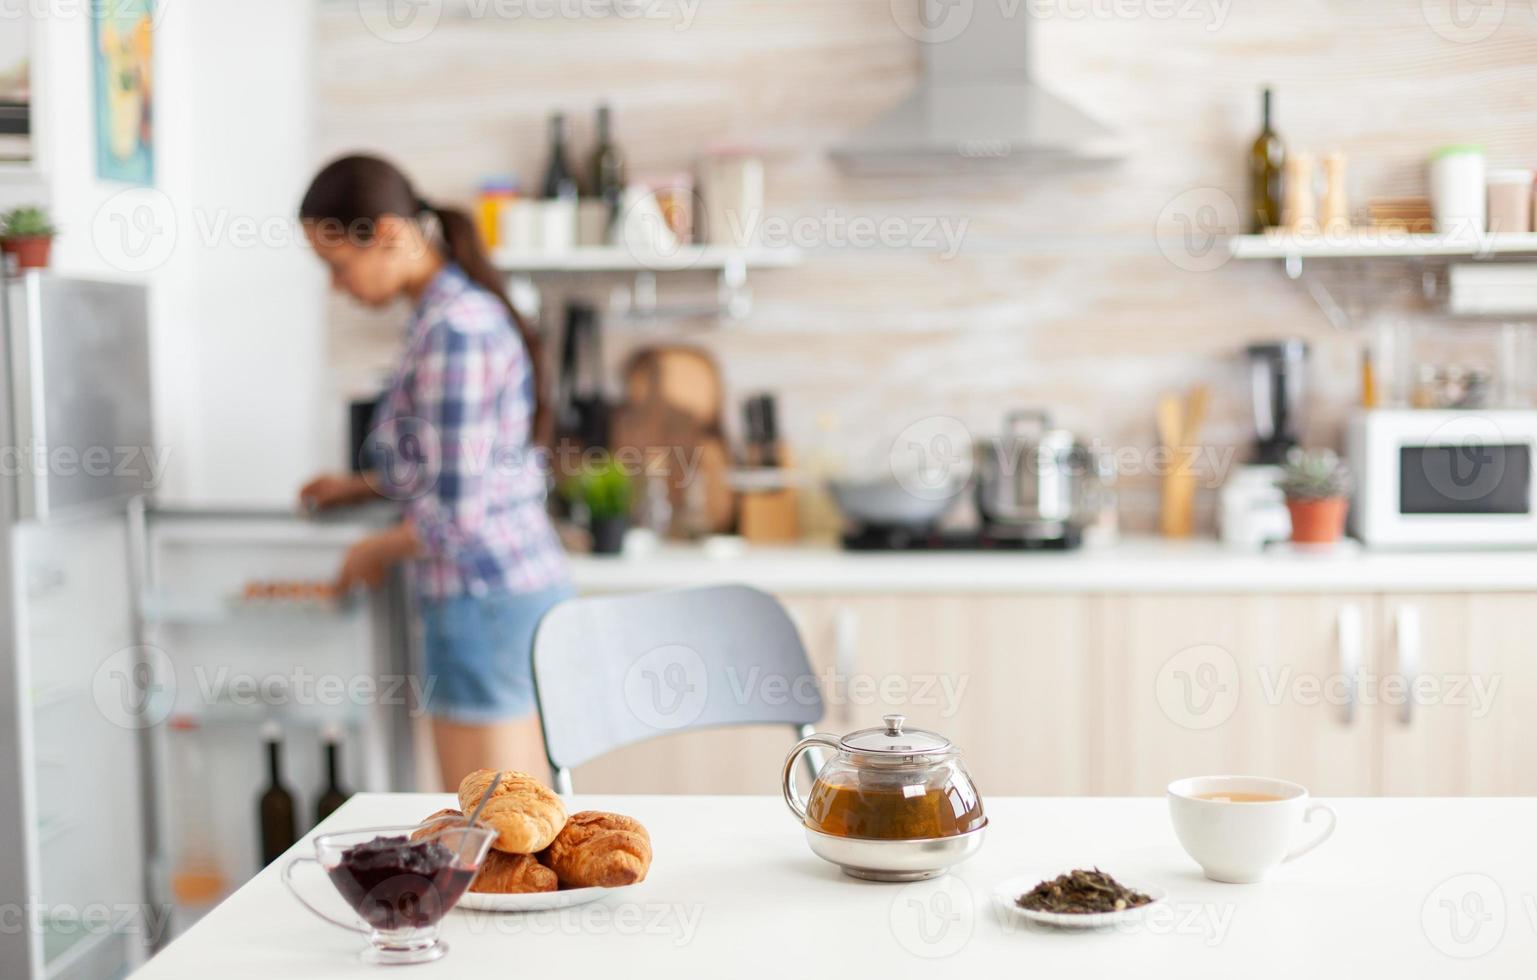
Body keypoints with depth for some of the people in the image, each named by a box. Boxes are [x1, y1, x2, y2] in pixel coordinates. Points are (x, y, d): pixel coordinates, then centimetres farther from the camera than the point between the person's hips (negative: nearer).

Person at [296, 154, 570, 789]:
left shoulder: (452, 328, -18)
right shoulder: (467, 309, 11)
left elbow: (454, 516, -21)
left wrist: (375, 550, -3)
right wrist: (362, 486, 21)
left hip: (485, 602, -10)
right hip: (523, 586, 10)